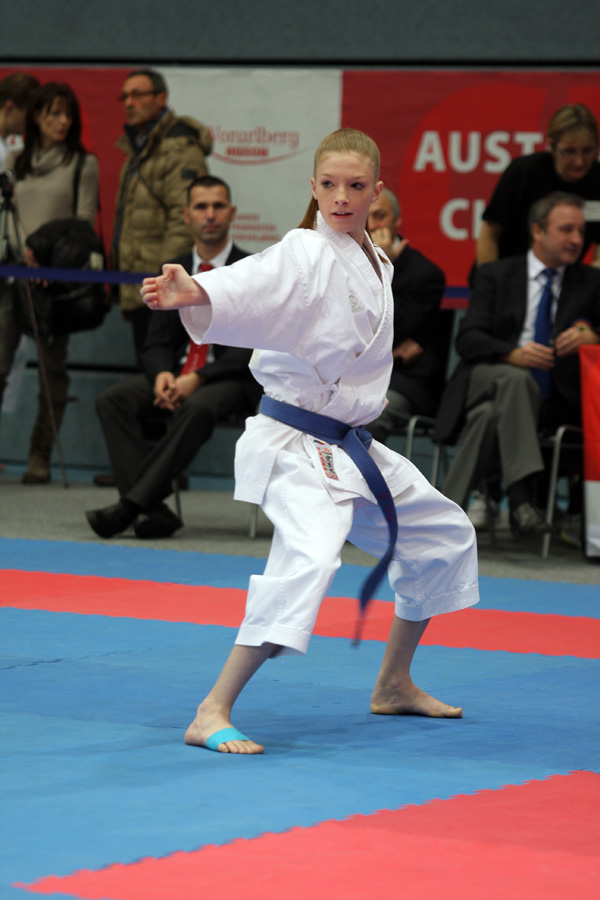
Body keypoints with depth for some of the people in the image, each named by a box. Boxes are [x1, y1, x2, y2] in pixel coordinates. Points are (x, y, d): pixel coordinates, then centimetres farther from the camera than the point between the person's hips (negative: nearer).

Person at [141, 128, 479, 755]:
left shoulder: (376, 266, 9)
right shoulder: (306, 253, -16)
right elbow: (253, 284, -37)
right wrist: (190, 293, -55)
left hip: (350, 448, 9)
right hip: (295, 447, -9)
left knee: (443, 535, 21)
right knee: (309, 556, -32)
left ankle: (394, 684, 37)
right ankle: (212, 715, -31)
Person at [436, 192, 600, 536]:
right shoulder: (496, 275, 13)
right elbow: (468, 339, 0)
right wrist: (512, 354, -21)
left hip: (554, 399, 1)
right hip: (489, 377, -1)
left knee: (489, 413, -33)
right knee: (516, 379, -38)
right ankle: (521, 498, -49)